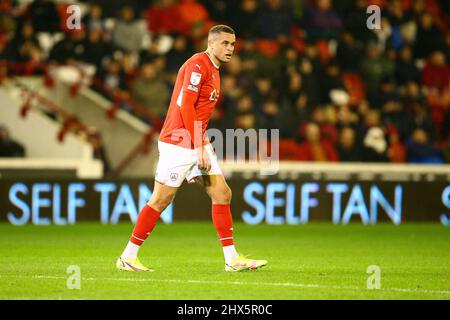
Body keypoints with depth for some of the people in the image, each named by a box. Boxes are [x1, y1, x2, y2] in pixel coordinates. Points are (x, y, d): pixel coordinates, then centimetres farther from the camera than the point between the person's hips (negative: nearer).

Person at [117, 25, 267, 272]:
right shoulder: (197, 65, -14)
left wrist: (203, 146, 15)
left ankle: (232, 259, 5)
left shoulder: (213, 70, 17)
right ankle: (128, 257, 4)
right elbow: (185, 106, -21)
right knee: (161, 199, -5)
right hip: (177, 144, -9)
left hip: (198, 144, 9)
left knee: (222, 193, 3)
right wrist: (199, 148, -22)